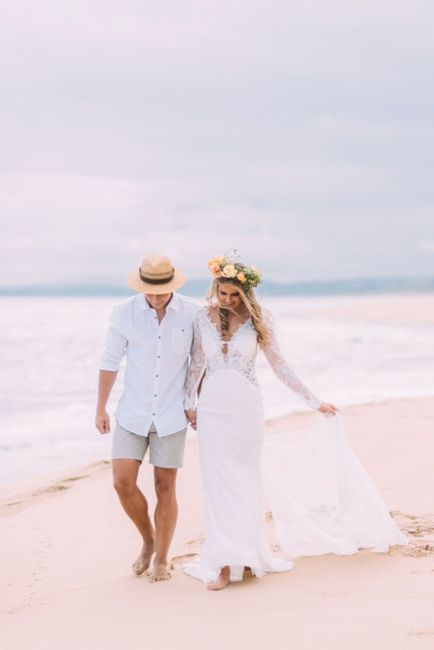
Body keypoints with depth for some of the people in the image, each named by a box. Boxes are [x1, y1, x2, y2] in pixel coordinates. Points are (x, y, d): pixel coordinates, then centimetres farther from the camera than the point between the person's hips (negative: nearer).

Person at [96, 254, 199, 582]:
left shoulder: (192, 313, -8)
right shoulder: (125, 313, -6)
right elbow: (110, 362, 2)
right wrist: (100, 409, 3)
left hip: (171, 415, -1)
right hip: (132, 414, 1)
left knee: (165, 487, 3)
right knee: (123, 482, -5)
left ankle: (162, 560, 18)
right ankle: (148, 540, 20)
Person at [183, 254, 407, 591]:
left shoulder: (257, 319, -2)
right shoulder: (204, 317, 2)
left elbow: (280, 366, 3)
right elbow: (197, 364, 11)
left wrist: (314, 401, 4)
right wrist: (189, 403, 8)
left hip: (246, 407, -1)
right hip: (212, 407, 1)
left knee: (245, 481, 3)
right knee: (218, 483, -2)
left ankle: (246, 554, 13)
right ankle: (225, 562, 1)